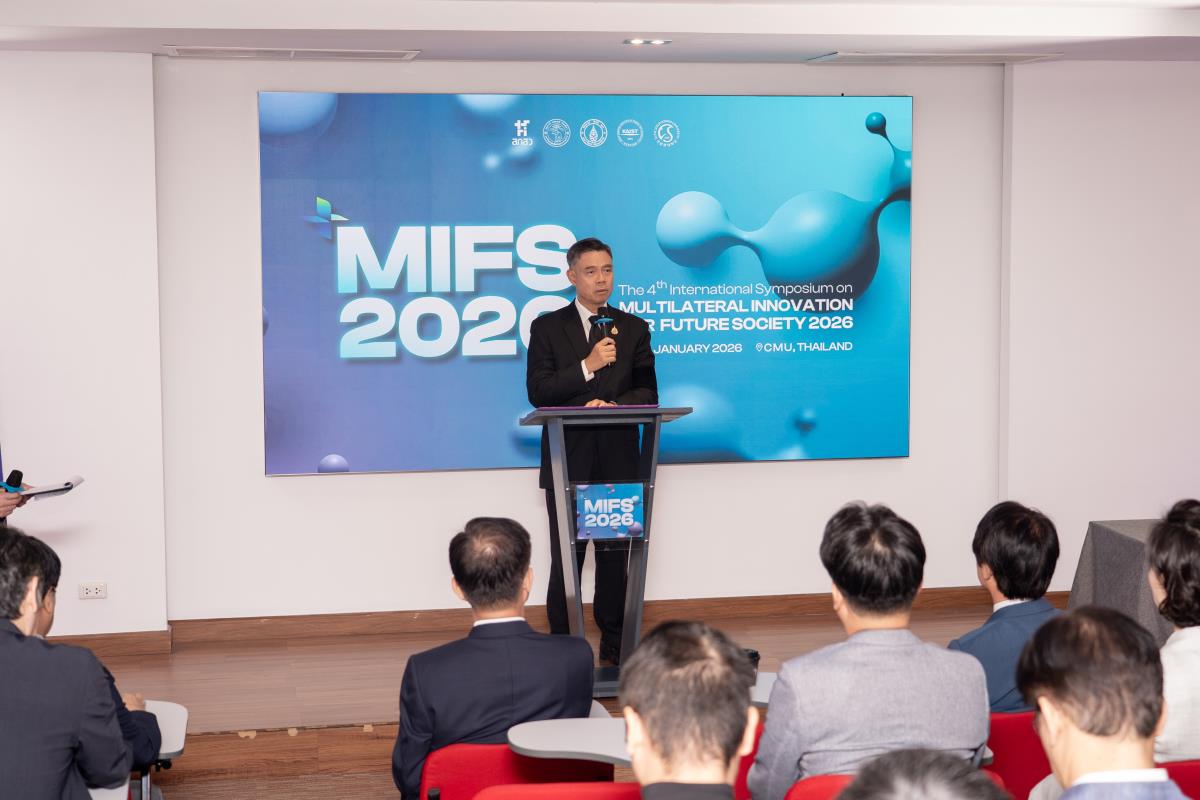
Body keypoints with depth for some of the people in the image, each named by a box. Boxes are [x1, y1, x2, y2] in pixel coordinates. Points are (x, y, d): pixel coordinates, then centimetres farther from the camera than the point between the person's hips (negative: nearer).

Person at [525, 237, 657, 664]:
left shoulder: (633, 328, 10)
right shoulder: (547, 328, 4)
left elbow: (647, 393, 5)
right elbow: (538, 392, -5)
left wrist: (612, 404, -14)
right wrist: (587, 366, -15)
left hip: (619, 460, 2)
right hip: (568, 461, -1)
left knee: (617, 555, 5)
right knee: (566, 557, 2)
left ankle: (615, 644, 13)